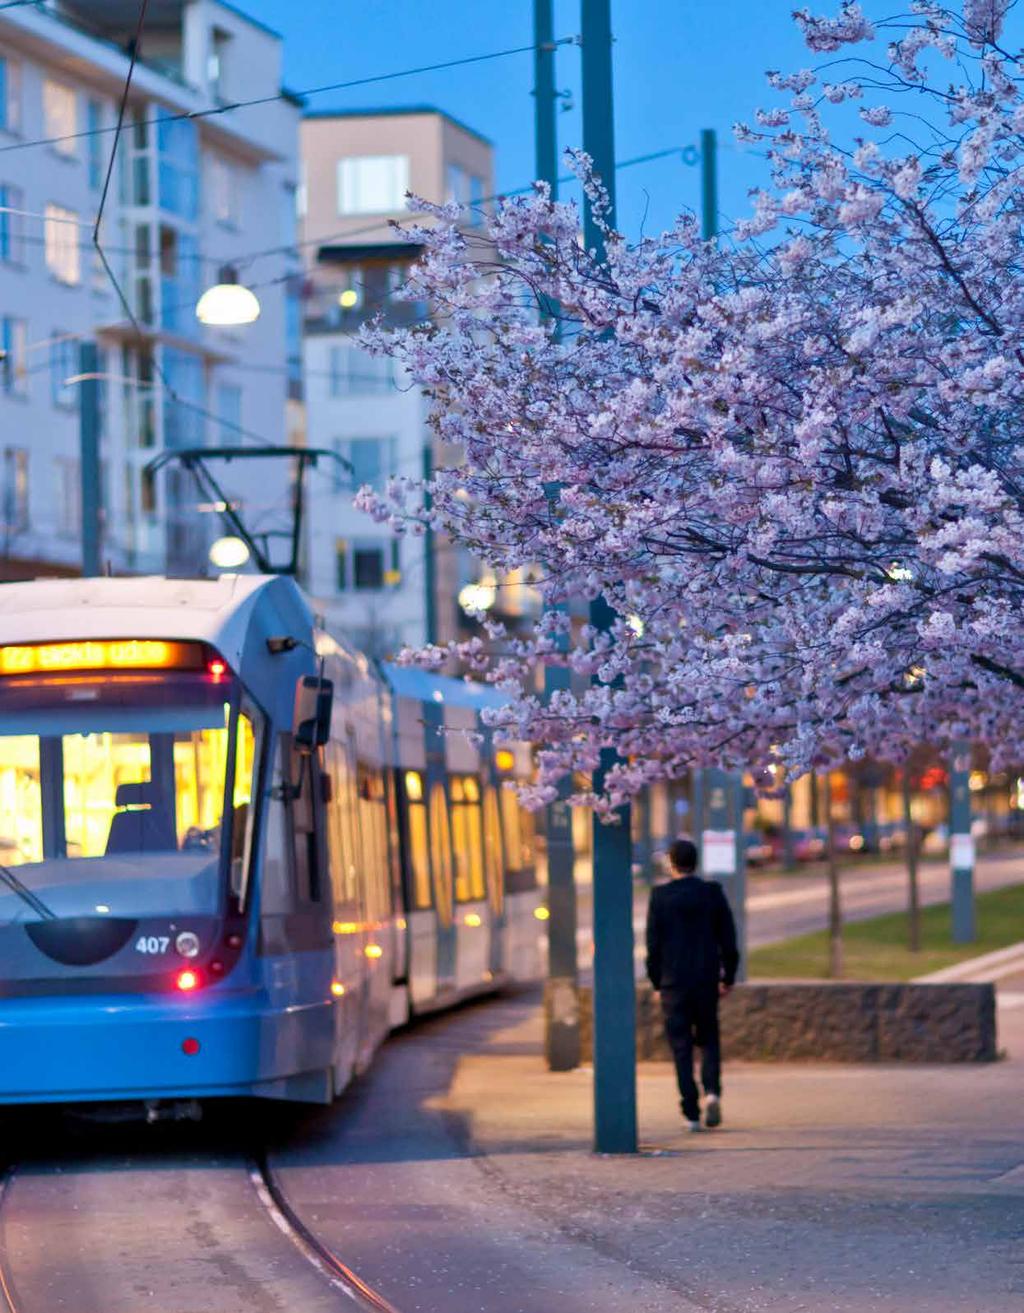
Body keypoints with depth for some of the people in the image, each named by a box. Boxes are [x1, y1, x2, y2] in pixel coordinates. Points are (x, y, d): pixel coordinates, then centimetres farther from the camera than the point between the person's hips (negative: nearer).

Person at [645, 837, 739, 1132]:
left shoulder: (660, 895, -5)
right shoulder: (713, 892, 0)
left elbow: (653, 944, -4)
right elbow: (728, 939, 3)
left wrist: (657, 982, 5)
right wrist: (727, 977, 12)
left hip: (674, 983, -2)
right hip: (707, 980, 2)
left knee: (681, 1047, 4)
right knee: (708, 1039, 15)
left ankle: (691, 1113, -1)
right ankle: (712, 1091, -10)